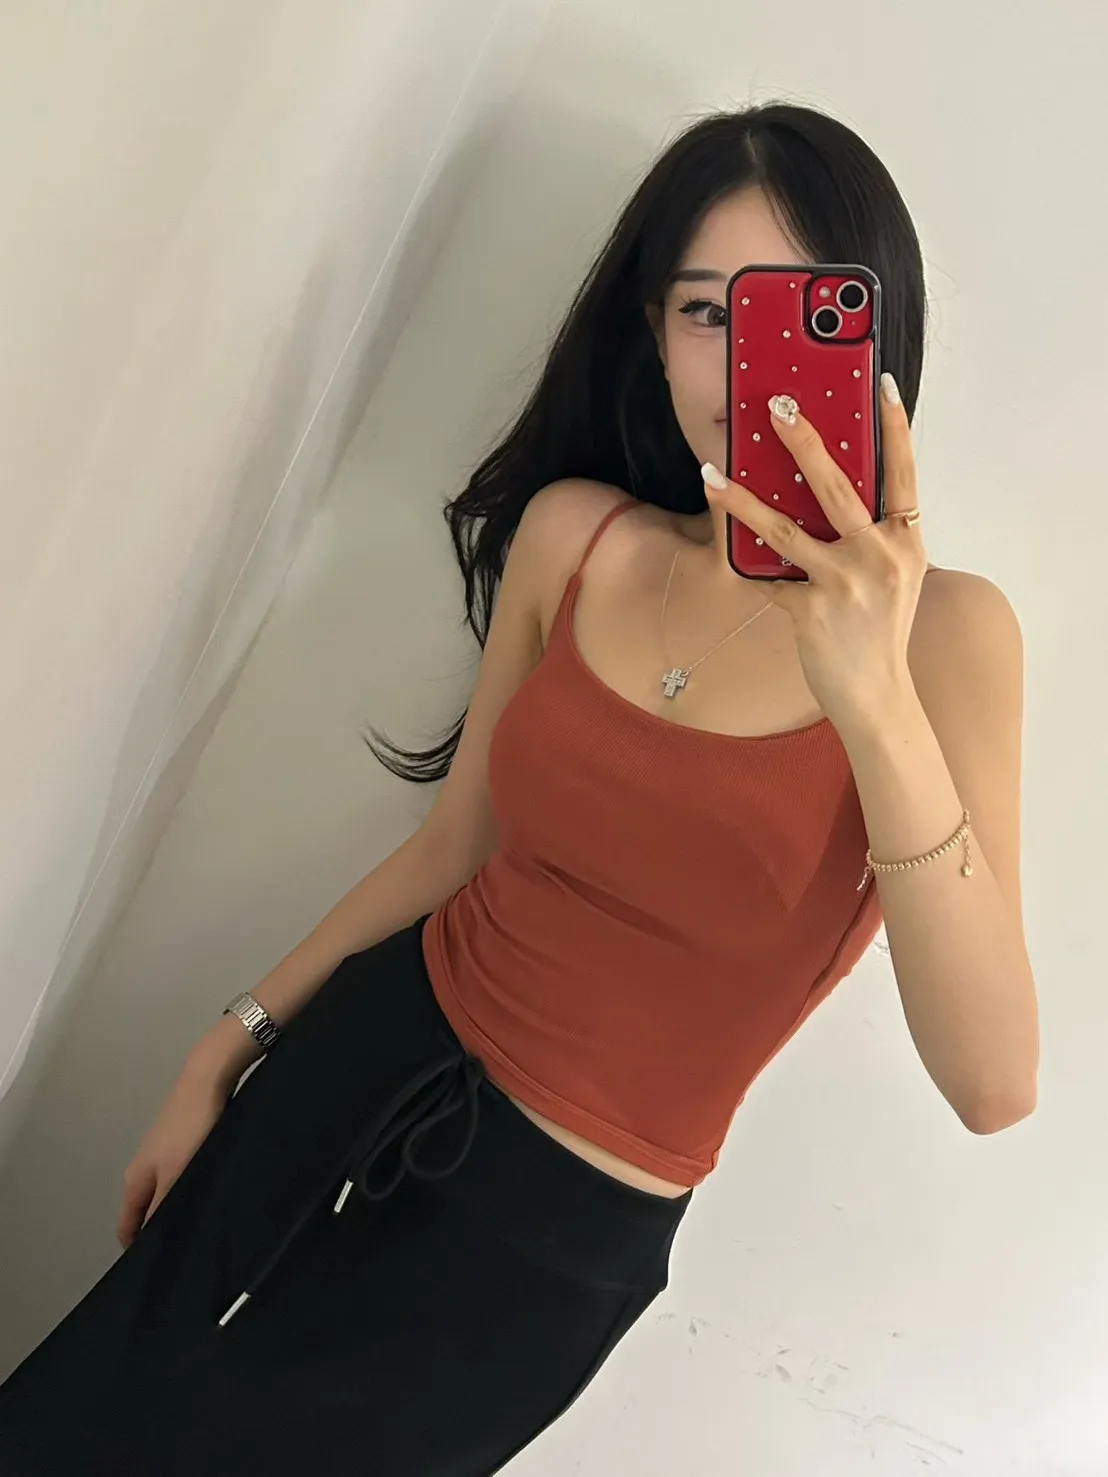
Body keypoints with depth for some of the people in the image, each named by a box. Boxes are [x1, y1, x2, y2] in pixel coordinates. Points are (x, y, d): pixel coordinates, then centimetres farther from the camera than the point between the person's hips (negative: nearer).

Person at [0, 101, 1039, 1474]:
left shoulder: (943, 629, -16)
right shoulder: (575, 533, -5)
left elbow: (993, 1083, -25)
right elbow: (454, 840, 4)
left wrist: (876, 695, -36)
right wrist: (229, 1045, 8)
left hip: (560, 1233, -3)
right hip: (363, 1065, 3)